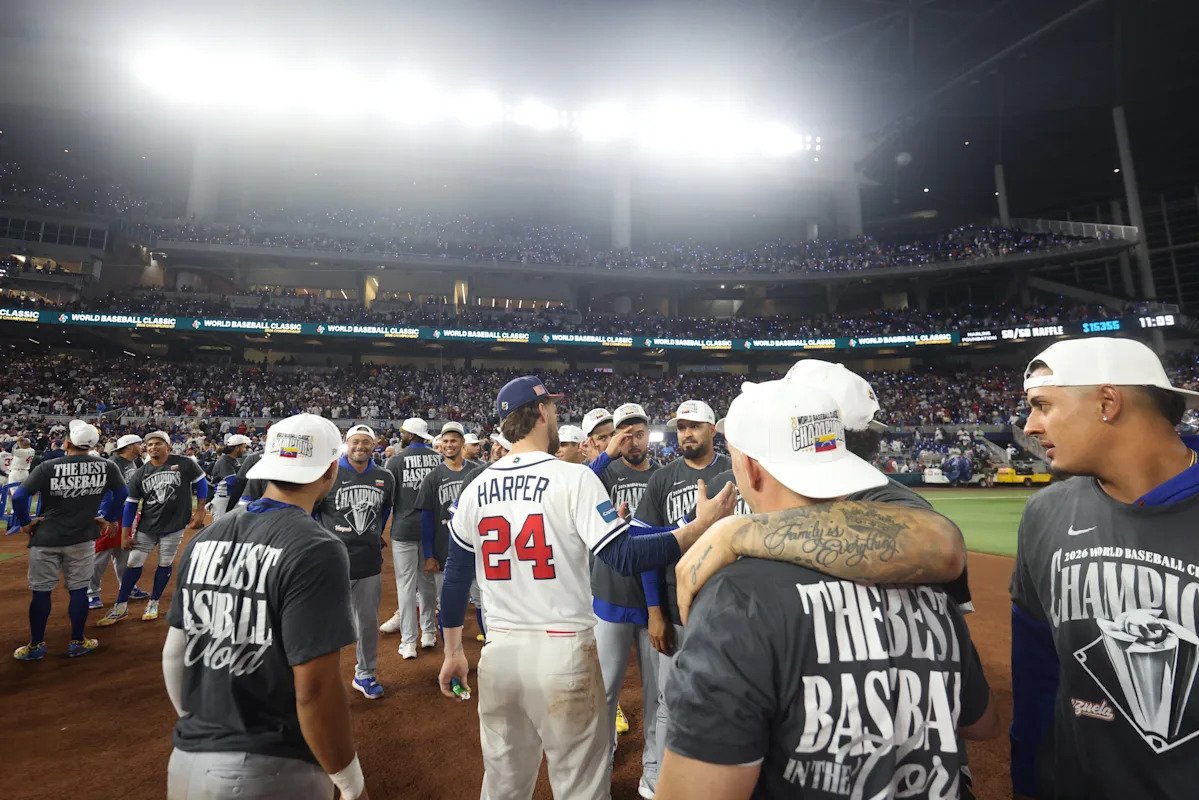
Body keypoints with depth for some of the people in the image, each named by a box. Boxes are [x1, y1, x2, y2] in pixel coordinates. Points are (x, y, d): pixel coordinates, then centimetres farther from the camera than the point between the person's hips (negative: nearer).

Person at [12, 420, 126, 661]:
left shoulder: (48, 467, -13)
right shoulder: (107, 467, -7)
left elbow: (19, 496, -15)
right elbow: (121, 494, 5)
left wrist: (24, 522, 1)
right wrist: (108, 518, 17)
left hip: (46, 539, -1)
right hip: (82, 540, 1)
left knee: (41, 591, 11)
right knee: (79, 590, 10)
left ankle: (36, 646, 22)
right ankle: (77, 642, 20)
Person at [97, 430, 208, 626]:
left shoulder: (185, 464, -11)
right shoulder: (139, 474, -2)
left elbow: (201, 483, 1)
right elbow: (130, 505, 3)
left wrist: (200, 511, -3)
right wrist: (125, 535, 1)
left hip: (175, 525, -2)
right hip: (146, 527, 3)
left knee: (165, 564, 7)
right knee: (134, 563, 5)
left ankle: (153, 604, 25)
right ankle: (120, 607, 21)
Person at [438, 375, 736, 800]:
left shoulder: (476, 489, 3)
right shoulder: (573, 478, -13)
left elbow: (456, 577, 10)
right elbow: (625, 558, -18)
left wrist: (452, 650, 21)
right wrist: (699, 527, -11)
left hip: (499, 652, 5)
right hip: (563, 652, -5)